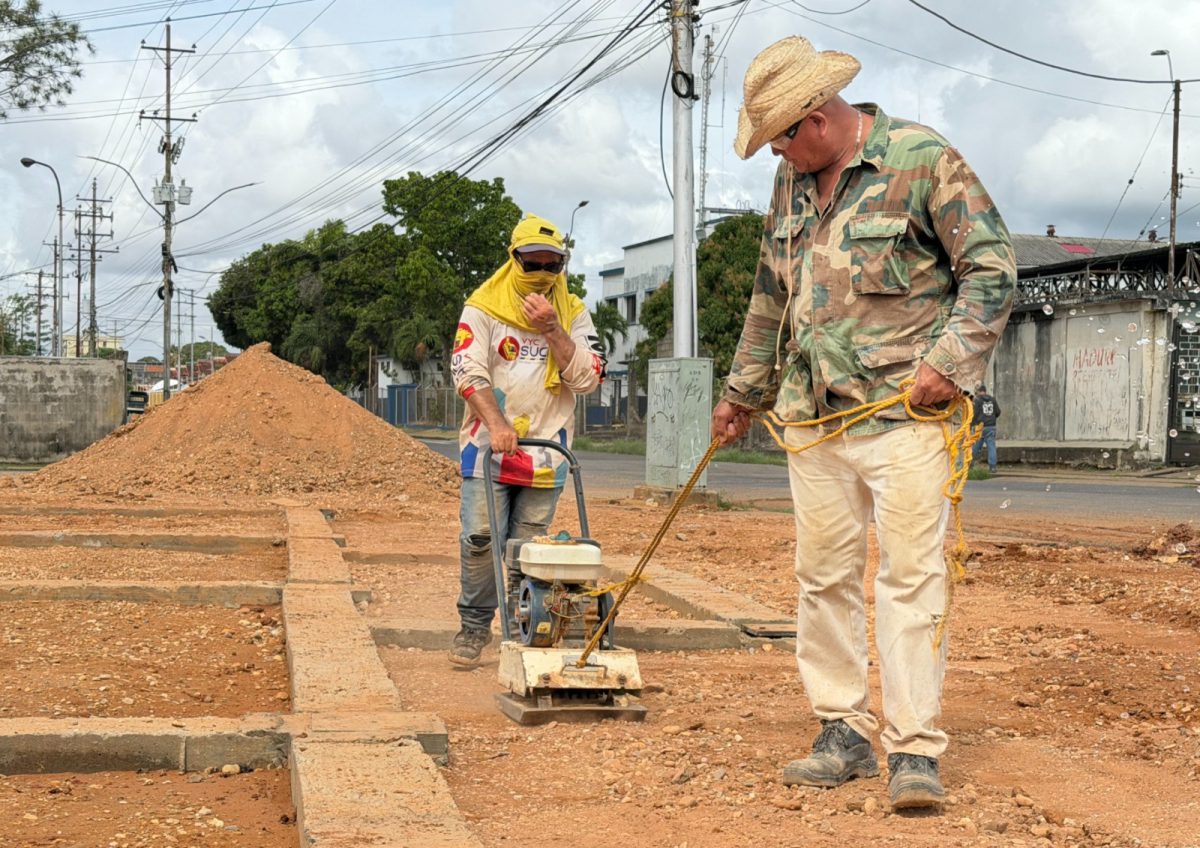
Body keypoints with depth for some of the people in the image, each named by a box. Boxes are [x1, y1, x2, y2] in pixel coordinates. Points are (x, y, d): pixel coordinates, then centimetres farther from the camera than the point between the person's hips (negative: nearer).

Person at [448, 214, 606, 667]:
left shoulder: (573, 314, 10)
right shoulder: (483, 308, 1)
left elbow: (587, 378, -2)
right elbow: (468, 372, -9)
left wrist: (552, 330, -13)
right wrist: (496, 424, -22)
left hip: (546, 449, 2)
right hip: (489, 445, -2)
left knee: (530, 545, 2)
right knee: (480, 537, -9)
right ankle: (475, 627, 6)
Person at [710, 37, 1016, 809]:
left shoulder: (923, 159, -7)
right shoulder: (794, 180, 14)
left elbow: (992, 268, -7)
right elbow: (771, 296, 24)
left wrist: (951, 359, -17)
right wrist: (745, 390, 28)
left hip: (903, 412, -6)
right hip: (812, 418, 7)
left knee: (911, 577, -9)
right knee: (825, 578, 7)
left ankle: (915, 751, -6)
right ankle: (845, 734, 17)